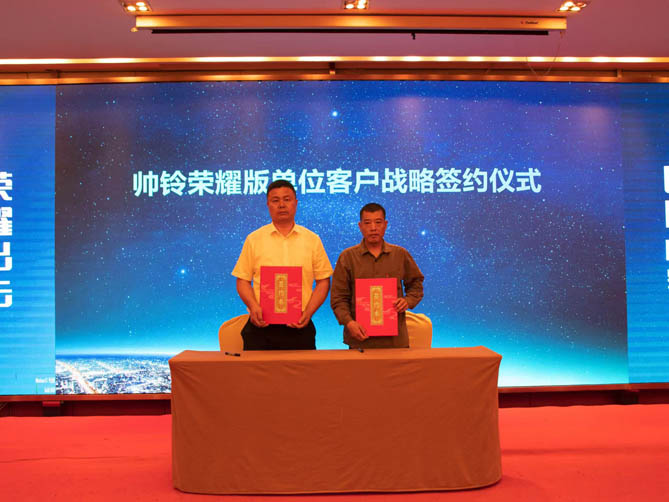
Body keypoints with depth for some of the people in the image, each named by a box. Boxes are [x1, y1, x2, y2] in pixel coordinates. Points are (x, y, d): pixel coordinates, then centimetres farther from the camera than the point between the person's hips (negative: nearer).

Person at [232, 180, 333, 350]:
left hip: (299, 327, 0)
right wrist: (253, 306, -11)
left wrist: (308, 312, -7)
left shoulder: (312, 240, 8)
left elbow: (323, 281, 6)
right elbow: (243, 280, 7)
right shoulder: (254, 239, 7)